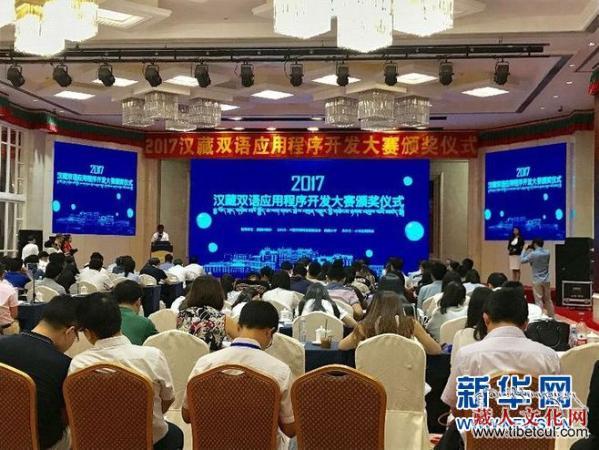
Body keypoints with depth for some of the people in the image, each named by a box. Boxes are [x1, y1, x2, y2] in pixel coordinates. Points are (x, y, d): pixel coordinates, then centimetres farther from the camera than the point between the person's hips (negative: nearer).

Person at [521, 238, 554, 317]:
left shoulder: (533, 254, -17)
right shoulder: (547, 253, 0)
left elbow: (522, 260, -8)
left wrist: (525, 250, 3)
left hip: (537, 281, -5)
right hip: (546, 280, 5)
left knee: (539, 300, 0)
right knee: (548, 299, 17)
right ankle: (552, 316, 27)